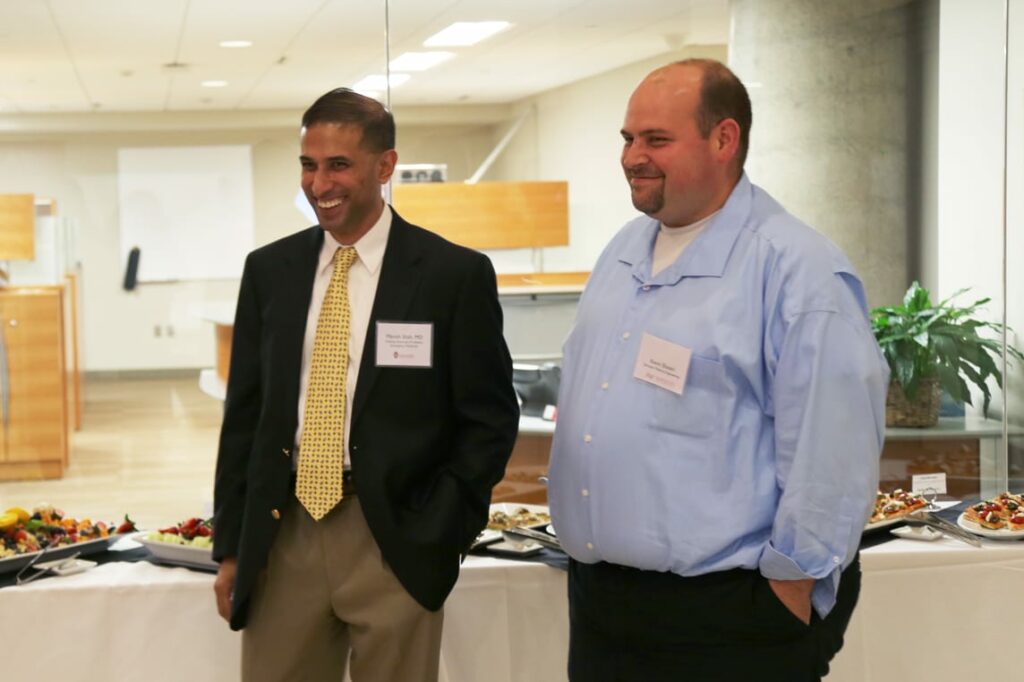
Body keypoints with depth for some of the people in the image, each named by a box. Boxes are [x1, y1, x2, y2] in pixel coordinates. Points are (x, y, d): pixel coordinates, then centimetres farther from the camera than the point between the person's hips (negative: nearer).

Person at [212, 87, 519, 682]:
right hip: (282, 535, 3)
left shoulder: (455, 274, -4)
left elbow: (491, 417, -1)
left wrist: (438, 533, -8)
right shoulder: (269, 270, 7)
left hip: (395, 545, -3)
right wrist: (231, 546, 8)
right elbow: (244, 413, 11)